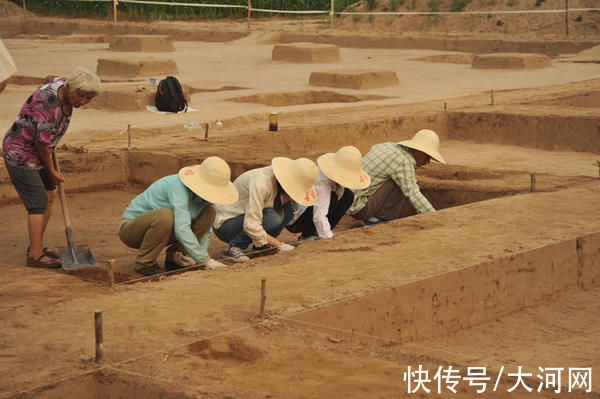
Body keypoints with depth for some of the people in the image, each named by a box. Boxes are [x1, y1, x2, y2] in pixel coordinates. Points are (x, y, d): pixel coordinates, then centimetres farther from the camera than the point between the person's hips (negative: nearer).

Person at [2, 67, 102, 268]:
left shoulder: (63, 84, -7)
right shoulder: (48, 104, -33)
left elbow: (52, 78, 20)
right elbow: (41, 143, -24)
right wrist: (52, 171, -7)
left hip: (36, 152, 10)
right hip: (20, 154, -10)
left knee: (49, 195, 13)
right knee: (38, 202, -10)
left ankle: (36, 246, 23)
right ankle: (35, 256, -5)